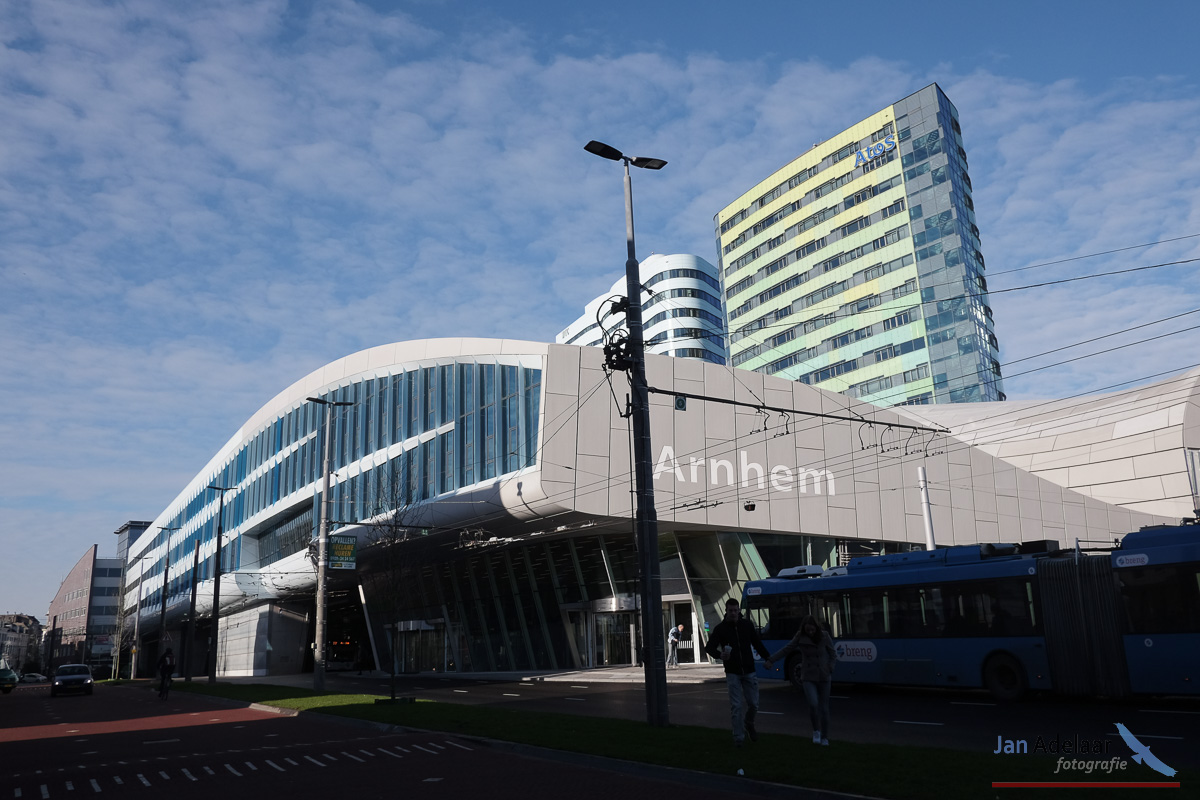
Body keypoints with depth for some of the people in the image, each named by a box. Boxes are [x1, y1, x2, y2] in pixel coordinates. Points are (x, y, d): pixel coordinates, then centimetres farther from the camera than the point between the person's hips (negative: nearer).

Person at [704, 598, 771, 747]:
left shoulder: (747, 625, 4)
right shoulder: (720, 628, -3)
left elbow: (757, 644, 14)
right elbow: (709, 647, -9)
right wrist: (719, 655, -29)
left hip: (749, 671, 2)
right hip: (732, 673, -2)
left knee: (753, 703, 3)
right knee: (736, 706, -4)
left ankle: (749, 724, 33)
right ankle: (738, 737, 7)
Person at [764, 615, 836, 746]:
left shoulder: (824, 636, -6)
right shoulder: (800, 637, -7)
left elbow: (833, 654, 3)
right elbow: (786, 649, -4)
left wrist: (830, 667, -14)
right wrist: (771, 660, -11)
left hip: (824, 677, 1)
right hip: (808, 677, -1)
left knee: (824, 708, 4)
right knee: (813, 704, -20)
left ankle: (824, 737, 21)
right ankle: (816, 731, 5)